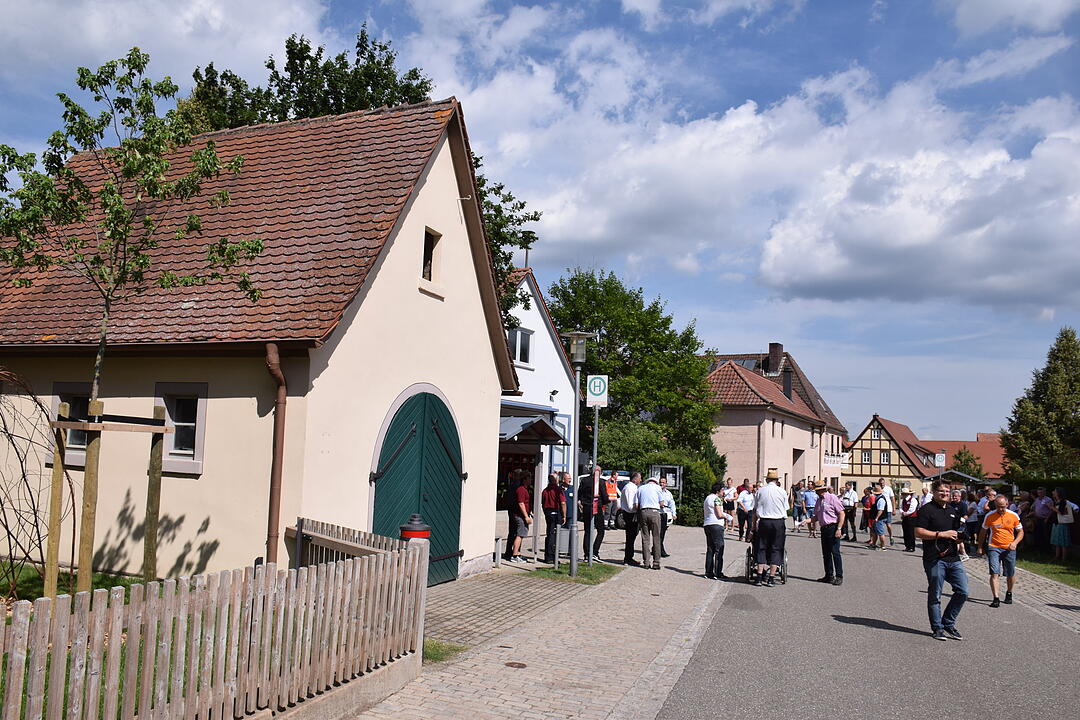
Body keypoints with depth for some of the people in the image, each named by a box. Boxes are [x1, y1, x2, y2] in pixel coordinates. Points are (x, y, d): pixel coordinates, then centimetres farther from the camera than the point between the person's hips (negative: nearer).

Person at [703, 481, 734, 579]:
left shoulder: (707, 498, 19)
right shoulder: (716, 499, -10)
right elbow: (719, 514, -16)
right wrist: (727, 517, 5)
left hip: (707, 525, 9)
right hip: (716, 525, -9)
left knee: (710, 549, 10)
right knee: (719, 550, -4)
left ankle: (708, 572, 9)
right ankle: (718, 573, -5)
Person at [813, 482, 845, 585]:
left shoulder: (832, 498, -7)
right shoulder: (819, 500, 16)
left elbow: (841, 514, -10)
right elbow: (816, 517, 20)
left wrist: (839, 529, -17)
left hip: (833, 528, -8)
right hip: (824, 529, 8)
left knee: (835, 552, -8)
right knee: (826, 553, 10)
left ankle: (839, 577, -4)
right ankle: (829, 576, 18)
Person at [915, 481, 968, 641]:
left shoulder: (952, 511, 19)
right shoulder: (927, 509, -5)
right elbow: (918, 532, -13)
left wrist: (959, 537, 12)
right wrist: (942, 534, -15)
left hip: (953, 558, 7)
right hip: (935, 560, -7)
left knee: (963, 592, 3)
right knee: (935, 596, 2)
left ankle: (948, 624, 19)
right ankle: (938, 628, 14)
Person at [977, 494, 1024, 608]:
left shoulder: (1014, 516, -1)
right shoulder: (989, 516, -3)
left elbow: (1021, 532, 8)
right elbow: (983, 531, 9)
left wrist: (1015, 543, -10)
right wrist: (980, 547, 9)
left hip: (1009, 549, 1)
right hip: (994, 547, -1)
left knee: (1011, 575, 10)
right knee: (994, 573, -13)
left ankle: (1009, 593, 37)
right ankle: (996, 599, -14)